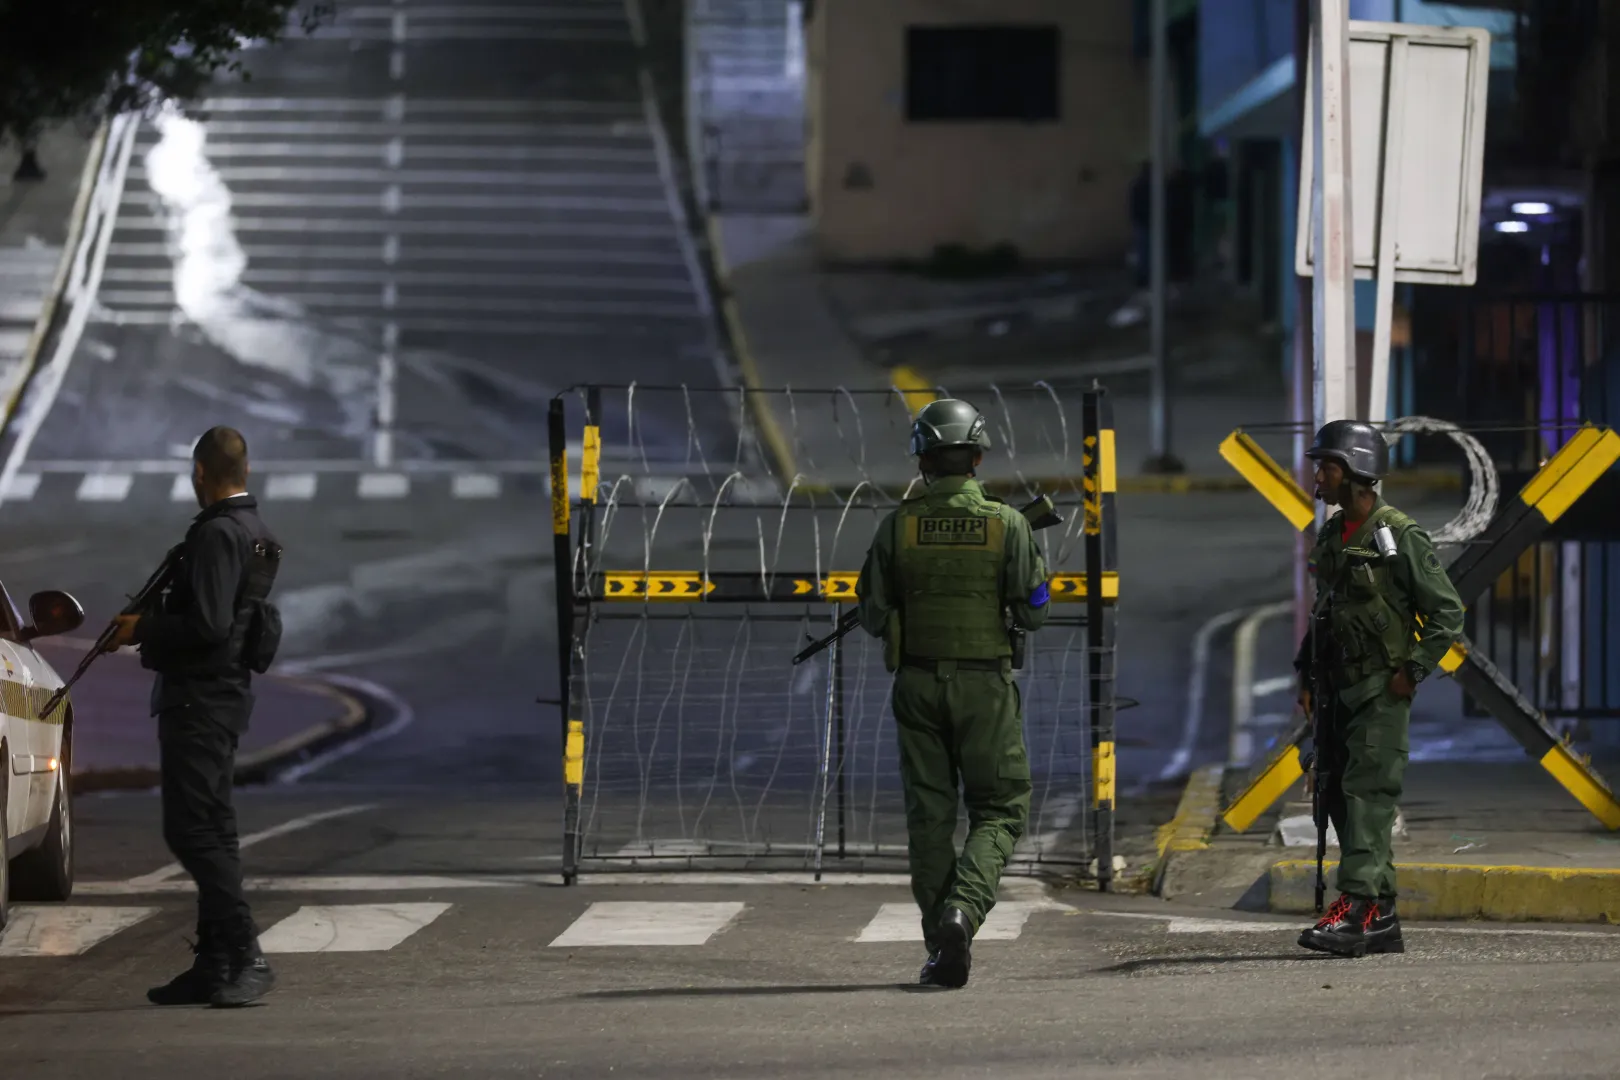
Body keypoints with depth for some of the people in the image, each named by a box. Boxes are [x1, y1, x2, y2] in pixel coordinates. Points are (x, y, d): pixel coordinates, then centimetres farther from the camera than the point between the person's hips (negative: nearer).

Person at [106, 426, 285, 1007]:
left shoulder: (217, 534, -18)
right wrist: (150, 622, 15)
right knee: (209, 832, 12)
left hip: (198, 697, -10)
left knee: (193, 829, -11)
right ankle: (214, 965, 15)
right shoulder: (253, 532, 13)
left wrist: (142, 629, -12)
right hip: (224, 692, 10)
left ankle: (245, 957, -15)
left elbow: (207, 625, -25)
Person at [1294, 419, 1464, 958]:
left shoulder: (1400, 537, -10)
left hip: (1381, 691, -8)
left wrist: (1412, 671, -14)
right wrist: (1307, 676, 17)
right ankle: (1382, 918, 10)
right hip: (1338, 690, 8)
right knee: (1338, 795, 6)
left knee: (1366, 793, -16)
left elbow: (1447, 612, -9)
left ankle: (1355, 909, -23)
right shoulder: (1330, 537, 13)